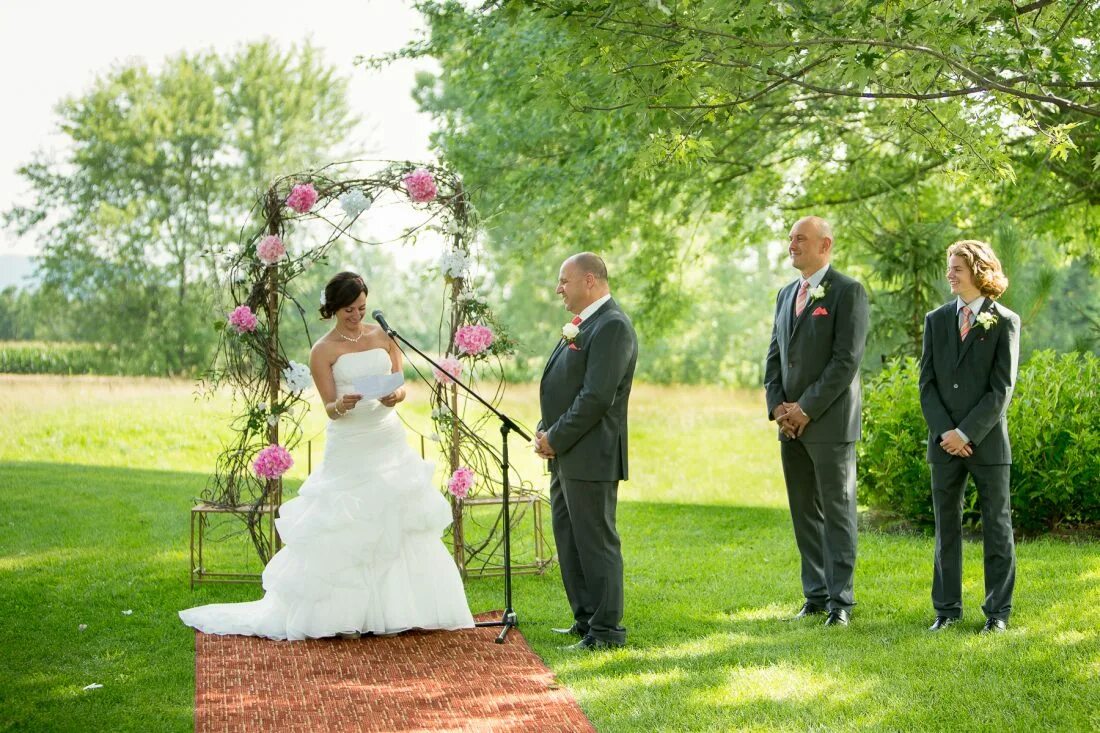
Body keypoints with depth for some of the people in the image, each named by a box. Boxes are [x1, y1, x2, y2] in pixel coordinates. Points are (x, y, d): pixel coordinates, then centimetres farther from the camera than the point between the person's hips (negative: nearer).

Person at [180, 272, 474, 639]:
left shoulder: (383, 336, 9)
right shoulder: (323, 351, -3)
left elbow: (401, 386, 5)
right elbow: (330, 408, -7)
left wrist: (394, 396, -18)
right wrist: (342, 406, -29)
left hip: (389, 441, 4)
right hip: (350, 447, -4)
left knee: (395, 524, 3)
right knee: (346, 531, -5)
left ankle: (395, 609, 12)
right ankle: (344, 615, 2)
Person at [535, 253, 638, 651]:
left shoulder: (612, 326, -15)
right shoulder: (582, 325, 17)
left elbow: (597, 397, -22)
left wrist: (556, 439, -15)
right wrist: (545, 433, 5)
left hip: (590, 457, -10)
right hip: (565, 456, 10)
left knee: (596, 543, -4)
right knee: (569, 542, 15)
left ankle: (606, 631, 2)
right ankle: (586, 621, 25)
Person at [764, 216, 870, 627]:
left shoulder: (848, 292, -7)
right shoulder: (786, 295, 16)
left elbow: (847, 360, -14)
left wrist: (806, 408, -15)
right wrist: (777, 407, 1)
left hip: (830, 422, -7)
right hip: (791, 424, 7)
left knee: (837, 512, -3)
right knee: (804, 513, 9)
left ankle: (840, 601, 1)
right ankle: (816, 595, 16)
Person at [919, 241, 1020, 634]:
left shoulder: (1004, 322, -3)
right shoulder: (936, 320, 9)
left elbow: (1002, 388, -8)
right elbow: (927, 382, 6)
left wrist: (967, 433, -13)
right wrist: (944, 431, -7)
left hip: (988, 440, -3)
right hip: (944, 441, 4)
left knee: (997, 527, 3)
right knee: (946, 527, 7)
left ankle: (998, 611, 10)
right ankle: (947, 608, 15)